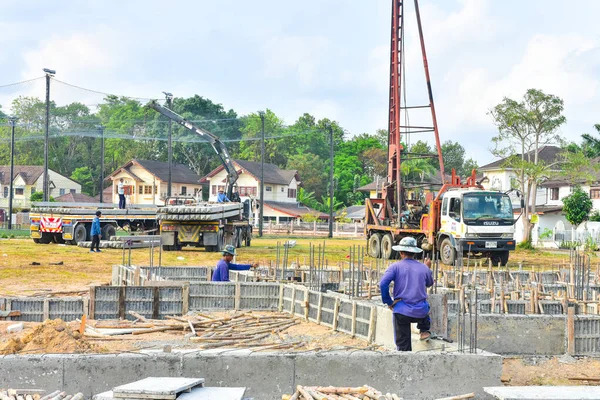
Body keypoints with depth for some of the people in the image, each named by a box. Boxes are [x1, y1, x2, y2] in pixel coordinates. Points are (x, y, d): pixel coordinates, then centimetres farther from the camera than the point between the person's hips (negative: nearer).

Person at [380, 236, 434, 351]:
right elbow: (429, 283, 26)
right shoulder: (423, 268, 6)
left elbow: (383, 284, -15)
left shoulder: (396, 267, -3)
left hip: (402, 311, -3)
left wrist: (388, 302, -5)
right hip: (421, 312, 3)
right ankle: (425, 330, 30)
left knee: (403, 345, 7)